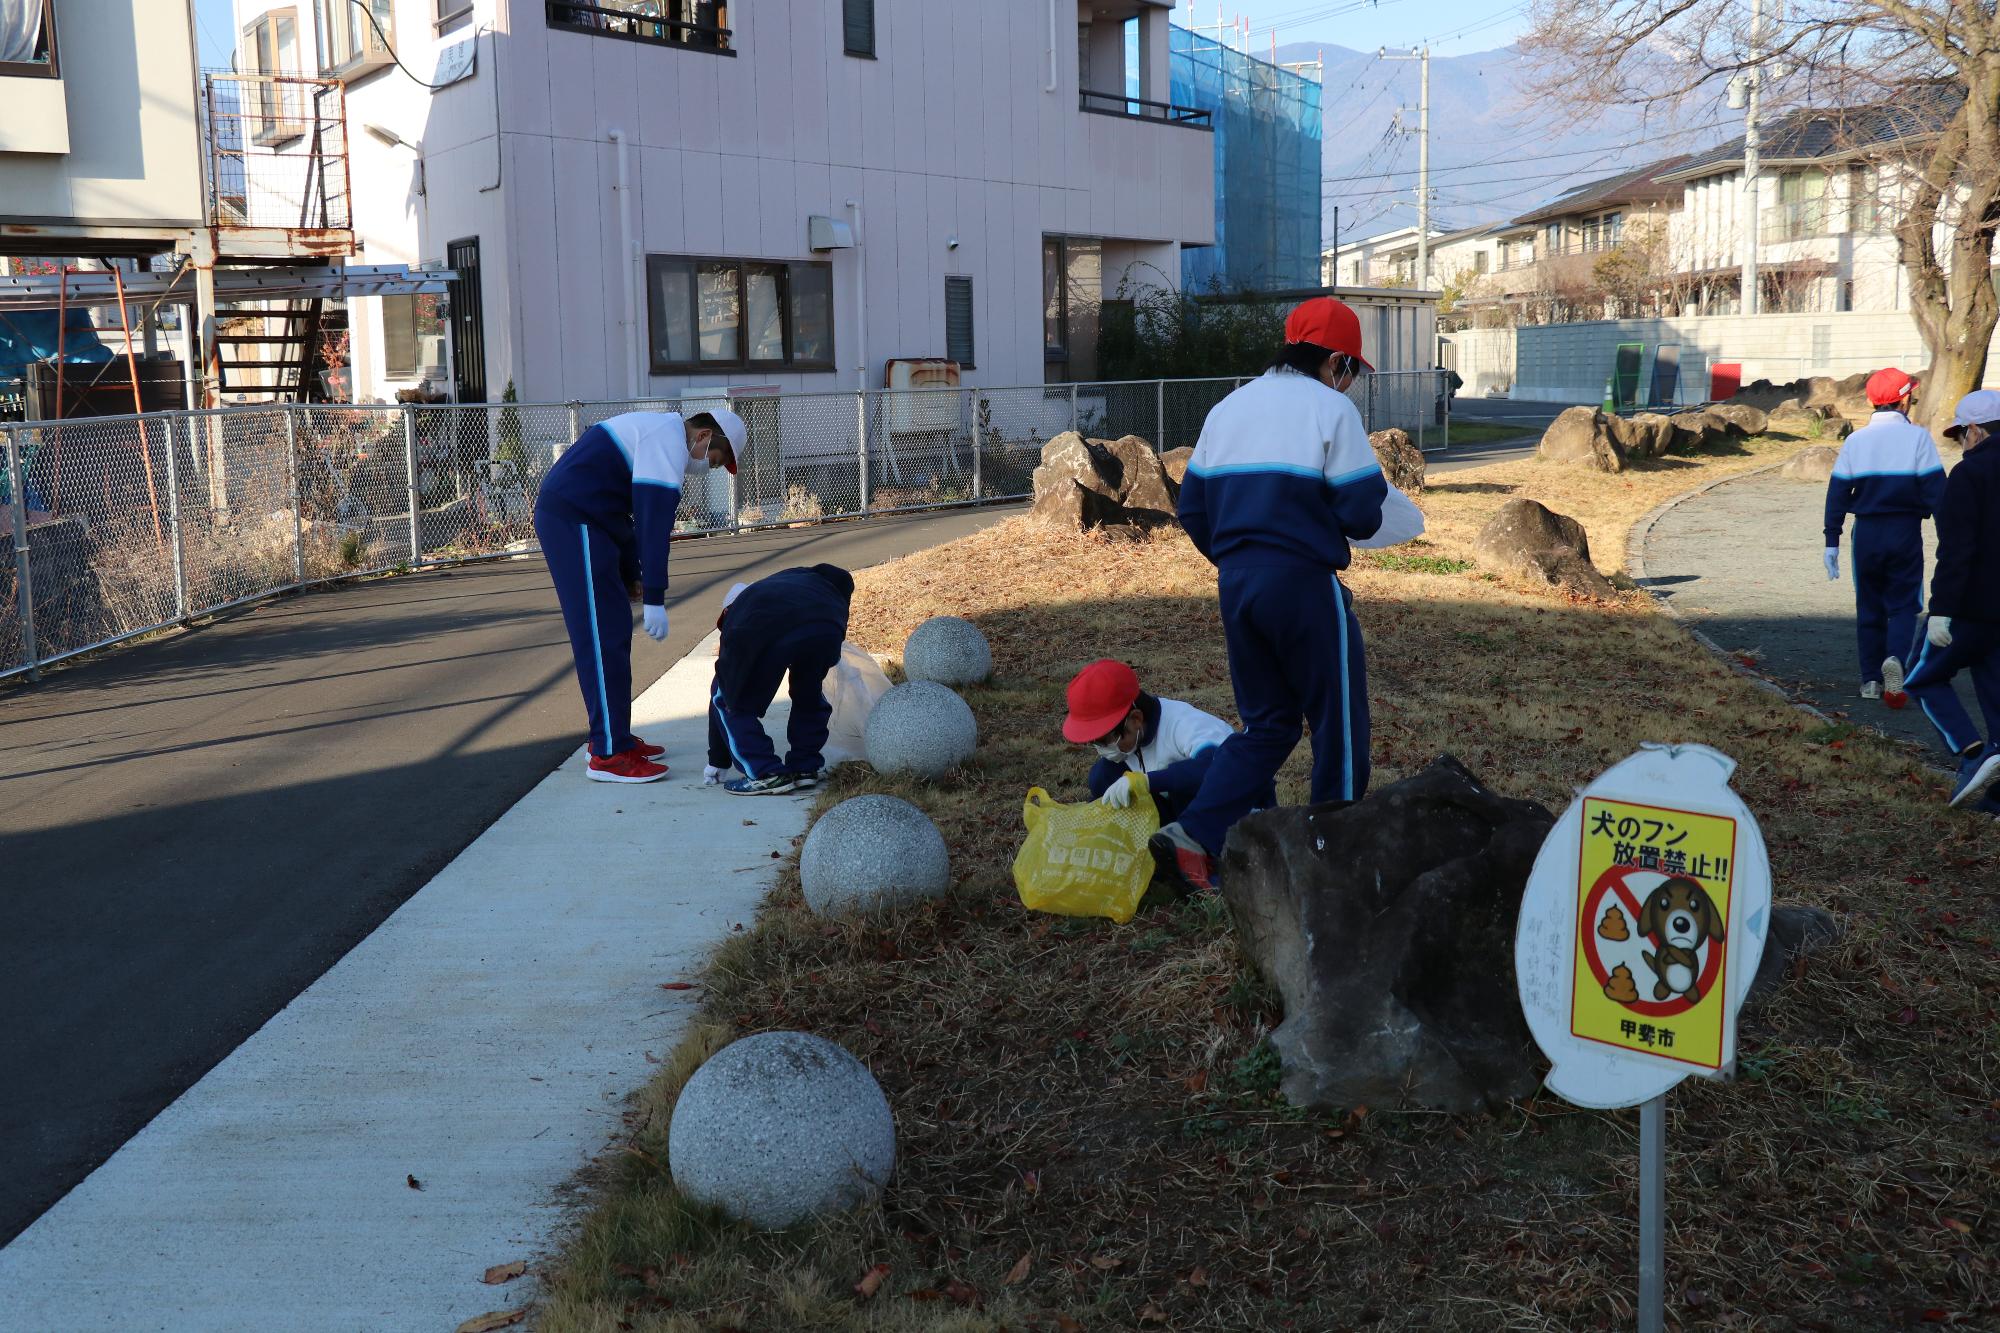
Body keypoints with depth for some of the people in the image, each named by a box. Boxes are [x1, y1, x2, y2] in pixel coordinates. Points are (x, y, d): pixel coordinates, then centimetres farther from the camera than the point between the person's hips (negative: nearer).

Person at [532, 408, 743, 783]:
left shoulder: (654, 431, 21)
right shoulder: (669, 441, -12)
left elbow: (634, 508, 28)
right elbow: (654, 521, -20)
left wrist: (632, 576, 30)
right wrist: (655, 599, -22)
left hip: (567, 518, 11)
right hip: (575, 522, -11)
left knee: (614, 630, 15)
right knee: (603, 638, -9)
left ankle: (615, 737, 22)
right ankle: (608, 755, -6)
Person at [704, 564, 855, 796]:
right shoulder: (803, 578, 48)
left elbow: (722, 685, 42)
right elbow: (841, 578, 31)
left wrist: (717, 763, 47)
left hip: (767, 635, -2)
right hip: (826, 627, 3)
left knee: (733, 703, 20)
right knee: (809, 694, 32)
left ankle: (767, 774, 12)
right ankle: (805, 768, 30)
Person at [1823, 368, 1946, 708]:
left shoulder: (1855, 440, 3)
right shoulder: (1917, 436, -6)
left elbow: (1837, 494, 3)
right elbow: (1935, 489, -8)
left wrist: (1832, 542, 7)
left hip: (1866, 532, 3)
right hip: (1906, 531, -2)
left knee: (1869, 606, 12)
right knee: (1903, 603, 5)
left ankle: (1871, 679, 14)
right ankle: (1896, 657, -22)